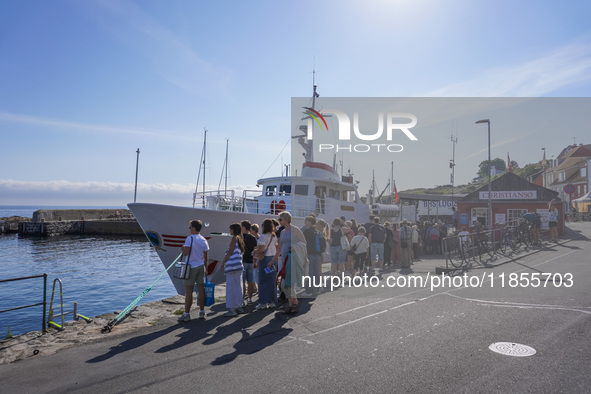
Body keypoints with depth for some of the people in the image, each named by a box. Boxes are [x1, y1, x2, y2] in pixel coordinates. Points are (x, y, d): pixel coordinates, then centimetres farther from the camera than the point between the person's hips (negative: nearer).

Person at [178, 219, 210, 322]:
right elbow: (205, 257, 9)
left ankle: (186, 314, 6)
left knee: (188, 291, 1)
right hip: (201, 266, 6)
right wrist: (205, 268, 18)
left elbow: (185, 253, -20)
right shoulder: (204, 240, 6)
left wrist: (182, 249, 2)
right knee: (201, 289, 10)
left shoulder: (190, 238, -13)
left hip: (191, 267, -6)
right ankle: (202, 312, 17)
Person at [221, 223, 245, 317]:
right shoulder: (240, 239, 18)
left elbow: (230, 251, -12)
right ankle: (239, 307, 20)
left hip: (232, 266, -9)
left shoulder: (234, 238, -7)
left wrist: (223, 261, -5)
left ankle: (232, 309, -3)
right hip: (238, 266, 9)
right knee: (237, 287, 14)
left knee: (231, 287, -5)